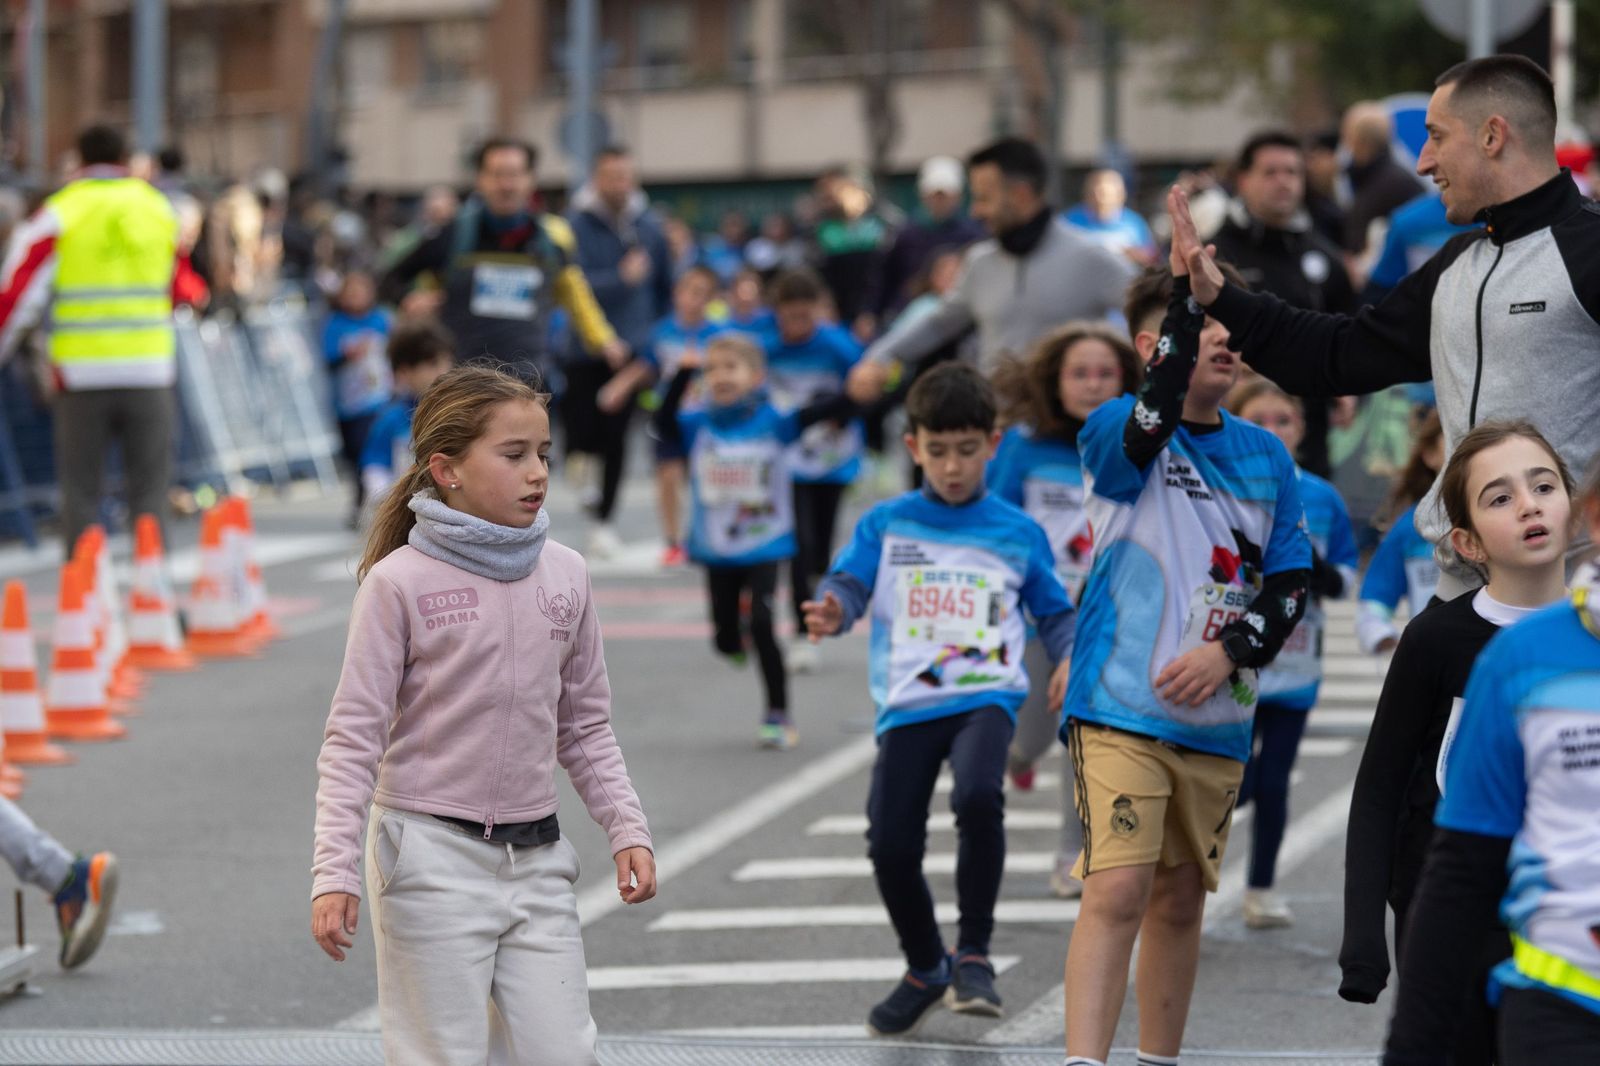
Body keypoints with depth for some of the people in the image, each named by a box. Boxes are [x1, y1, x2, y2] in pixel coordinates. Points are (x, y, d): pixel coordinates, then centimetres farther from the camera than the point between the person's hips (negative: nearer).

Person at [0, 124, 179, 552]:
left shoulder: (58, 214, -3)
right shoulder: (160, 208, 8)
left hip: (82, 372, -2)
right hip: (149, 371, 2)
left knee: (81, 490, 5)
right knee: (149, 491, 5)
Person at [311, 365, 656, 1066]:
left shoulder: (565, 575, 4)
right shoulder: (400, 582, -9)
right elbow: (353, 738, -7)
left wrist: (627, 829, 4)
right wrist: (334, 873, -14)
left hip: (535, 859, 5)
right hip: (432, 857, -4)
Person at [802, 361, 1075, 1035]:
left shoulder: (1018, 534, 9)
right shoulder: (886, 524, 7)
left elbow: (1055, 611, 13)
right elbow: (849, 581, -4)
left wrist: (1067, 658, -7)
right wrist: (832, 611, -27)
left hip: (987, 696, -2)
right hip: (907, 703, 2)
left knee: (978, 797, -30)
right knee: (891, 845, -2)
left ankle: (973, 952, -12)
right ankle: (925, 969, 26)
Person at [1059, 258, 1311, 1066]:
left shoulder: (1266, 455, 10)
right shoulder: (1117, 433, -4)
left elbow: (1291, 582, 8)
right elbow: (1153, 422, -29)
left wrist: (1229, 651, -10)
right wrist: (1189, 290, -33)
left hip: (1217, 720, 5)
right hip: (1121, 707, -5)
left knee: (1180, 902, 13)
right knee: (1117, 892, -15)